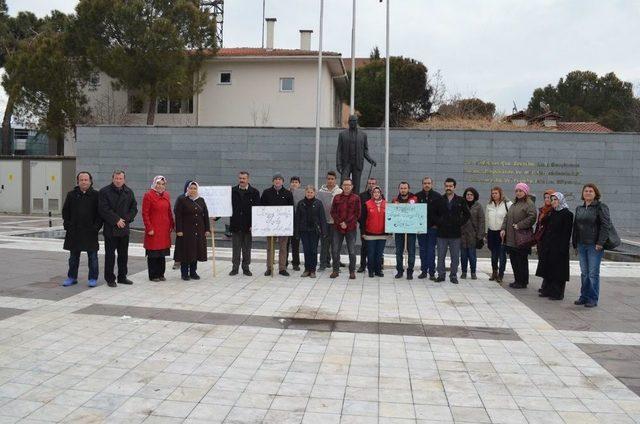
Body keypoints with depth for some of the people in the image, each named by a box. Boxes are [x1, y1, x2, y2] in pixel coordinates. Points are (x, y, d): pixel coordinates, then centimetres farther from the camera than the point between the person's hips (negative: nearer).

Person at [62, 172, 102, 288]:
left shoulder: (96, 195, 0)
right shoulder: (71, 195, 8)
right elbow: (65, 211, 12)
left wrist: (96, 226, -8)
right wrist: (67, 225, 1)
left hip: (90, 231, -2)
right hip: (74, 231, 3)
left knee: (92, 256, 3)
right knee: (73, 256, 11)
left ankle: (93, 279, 12)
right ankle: (72, 277, 22)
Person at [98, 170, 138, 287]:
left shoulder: (129, 192, 9)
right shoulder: (104, 192, -5)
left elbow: (134, 208, 8)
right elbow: (104, 209, -13)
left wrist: (126, 219, -7)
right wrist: (117, 220, -15)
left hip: (124, 229, 5)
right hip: (110, 229, -5)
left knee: (123, 254, 12)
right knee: (110, 255, 0)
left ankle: (122, 277, 24)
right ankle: (110, 279, 9)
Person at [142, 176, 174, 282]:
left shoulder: (166, 195, 10)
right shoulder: (148, 195, -7)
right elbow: (145, 214, -9)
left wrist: (172, 225, 12)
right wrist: (149, 228, -13)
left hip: (164, 229, 6)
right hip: (153, 230, -6)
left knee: (162, 253, 12)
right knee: (153, 254, 2)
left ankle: (161, 274, 21)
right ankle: (153, 275, 10)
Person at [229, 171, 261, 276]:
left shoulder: (254, 192, 1)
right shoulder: (232, 191, 5)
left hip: (248, 225, -1)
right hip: (235, 224, 1)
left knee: (247, 248, 7)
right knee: (235, 248, 6)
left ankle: (246, 268, 16)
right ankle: (235, 268, 14)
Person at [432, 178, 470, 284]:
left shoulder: (461, 201, 2)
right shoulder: (439, 200, 4)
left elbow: (467, 214, 8)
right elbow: (434, 214, 11)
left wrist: (460, 223, -2)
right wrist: (439, 223, -3)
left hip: (455, 233, -1)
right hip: (442, 233, 1)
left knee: (455, 257, 4)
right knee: (441, 256, 6)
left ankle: (453, 275, 14)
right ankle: (441, 275, 15)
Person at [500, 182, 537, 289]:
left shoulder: (529, 204, -7)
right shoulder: (514, 204, 20)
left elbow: (532, 217, -19)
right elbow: (507, 217, 19)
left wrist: (519, 225, -18)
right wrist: (503, 229, 5)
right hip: (511, 238, 8)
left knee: (522, 260, -2)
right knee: (513, 260, 11)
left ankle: (523, 282, 6)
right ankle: (517, 280, 21)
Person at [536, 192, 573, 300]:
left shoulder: (567, 214, -9)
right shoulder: (551, 213, 14)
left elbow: (566, 233, -14)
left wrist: (562, 248, -20)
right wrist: (542, 245, 10)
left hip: (559, 247, -8)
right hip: (548, 246, 8)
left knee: (557, 270, -3)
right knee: (547, 269, 11)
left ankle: (557, 293, 4)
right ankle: (548, 290, 19)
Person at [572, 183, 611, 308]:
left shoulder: (601, 207, -5)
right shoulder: (579, 208, 14)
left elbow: (606, 225, -12)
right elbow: (575, 226, 18)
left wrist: (600, 243, -17)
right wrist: (575, 244, 14)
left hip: (594, 246, -6)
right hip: (582, 245, 6)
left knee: (593, 273, -2)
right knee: (584, 273, 11)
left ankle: (593, 299, 6)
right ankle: (584, 296, 19)